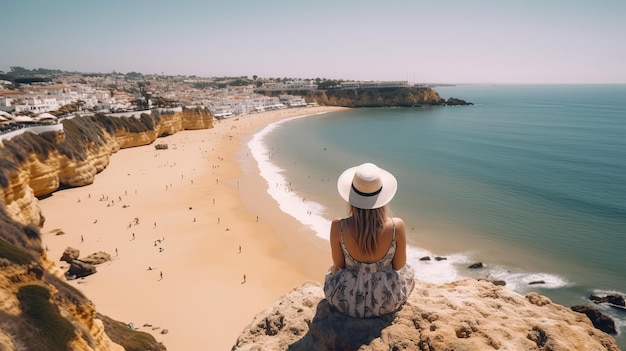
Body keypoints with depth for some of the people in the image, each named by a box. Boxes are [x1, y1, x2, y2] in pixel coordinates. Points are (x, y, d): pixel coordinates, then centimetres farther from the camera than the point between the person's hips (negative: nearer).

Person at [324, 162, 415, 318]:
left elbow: (339, 264, -9)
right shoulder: (396, 226, -27)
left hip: (345, 300, 0)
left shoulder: (338, 226, -27)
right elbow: (399, 265, -10)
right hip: (387, 301, 0)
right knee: (409, 274, 35)